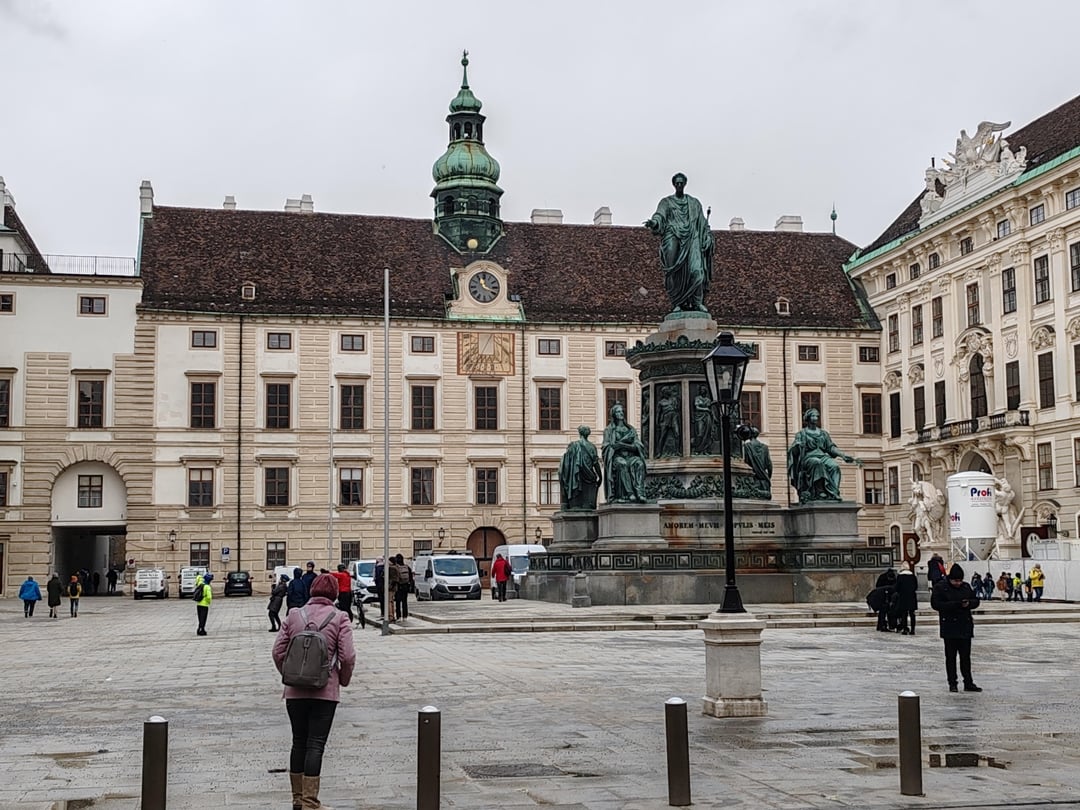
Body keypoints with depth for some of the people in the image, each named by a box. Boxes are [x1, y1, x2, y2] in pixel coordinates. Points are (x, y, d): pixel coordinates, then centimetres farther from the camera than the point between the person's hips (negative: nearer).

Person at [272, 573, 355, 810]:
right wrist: (343, 680, 7)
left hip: (295, 692, 3)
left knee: (299, 742, 14)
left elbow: (278, 652, 2)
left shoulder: (293, 616, 4)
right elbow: (348, 656, -10)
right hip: (325, 691, -3)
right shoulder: (339, 618, -4)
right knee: (315, 745, -1)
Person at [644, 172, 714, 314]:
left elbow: (702, 223, 18)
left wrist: (708, 237, 4)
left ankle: (698, 302, -13)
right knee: (676, 273, -11)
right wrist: (653, 222, -27)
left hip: (691, 240, 1)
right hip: (673, 238, -1)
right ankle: (677, 304, -6)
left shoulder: (694, 203, 20)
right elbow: (660, 216, -4)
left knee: (696, 270, -17)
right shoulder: (666, 202, 14)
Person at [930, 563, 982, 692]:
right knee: (951, 656, 1)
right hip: (949, 627, -4)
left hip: (965, 627, 4)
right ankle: (952, 683, 9)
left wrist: (968, 603, -11)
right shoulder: (940, 587, -7)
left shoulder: (966, 587, 9)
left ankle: (968, 683, 12)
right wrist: (955, 605, -21)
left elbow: (976, 601, 13)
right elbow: (936, 604, -15)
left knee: (966, 656, 7)